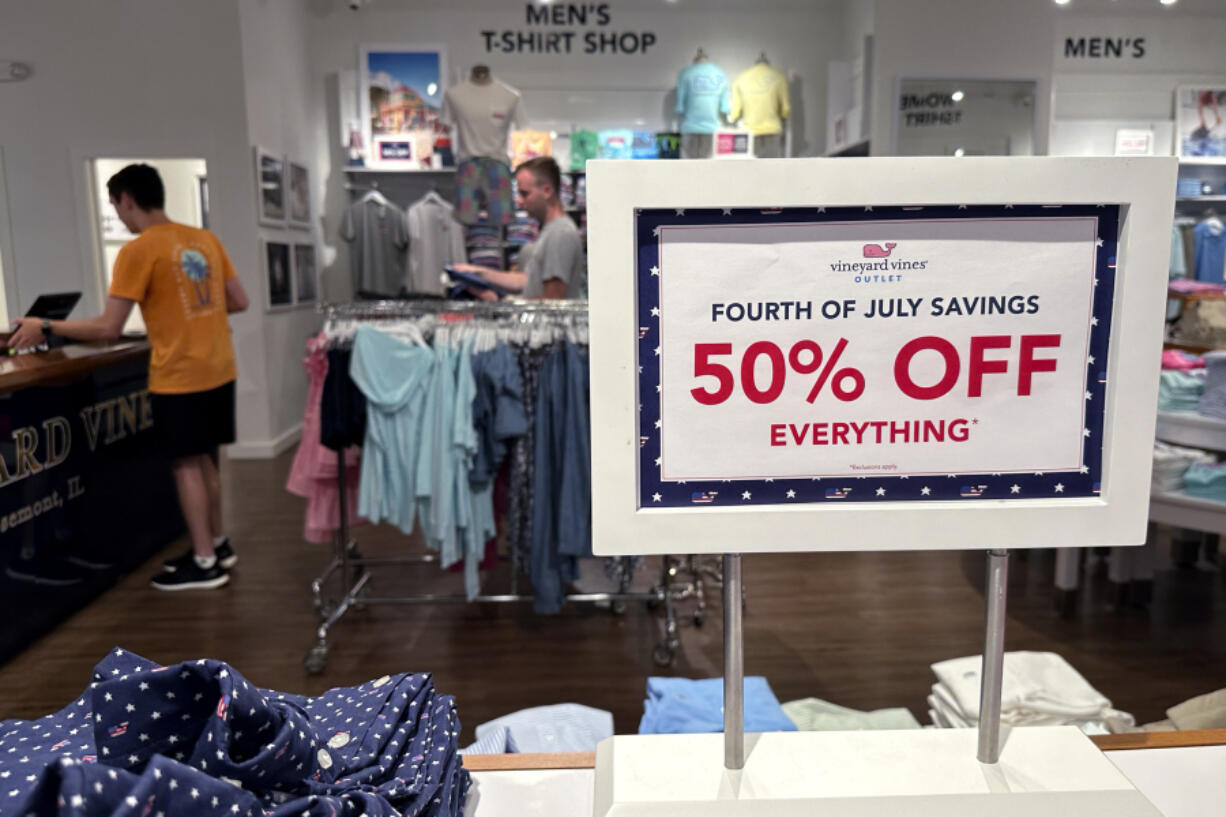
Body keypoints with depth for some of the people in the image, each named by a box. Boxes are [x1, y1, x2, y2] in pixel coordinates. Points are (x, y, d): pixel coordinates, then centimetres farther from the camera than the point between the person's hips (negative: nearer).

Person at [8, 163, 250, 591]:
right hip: (219, 370, 7)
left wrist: (45, 328, -1)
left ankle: (204, 563, 10)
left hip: (179, 377, -7)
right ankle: (217, 544, 28)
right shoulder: (206, 239, 6)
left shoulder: (138, 251, -13)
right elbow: (239, 301, 11)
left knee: (186, 465, 4)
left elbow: (108, 328, -13)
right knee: (205, 460, 18)